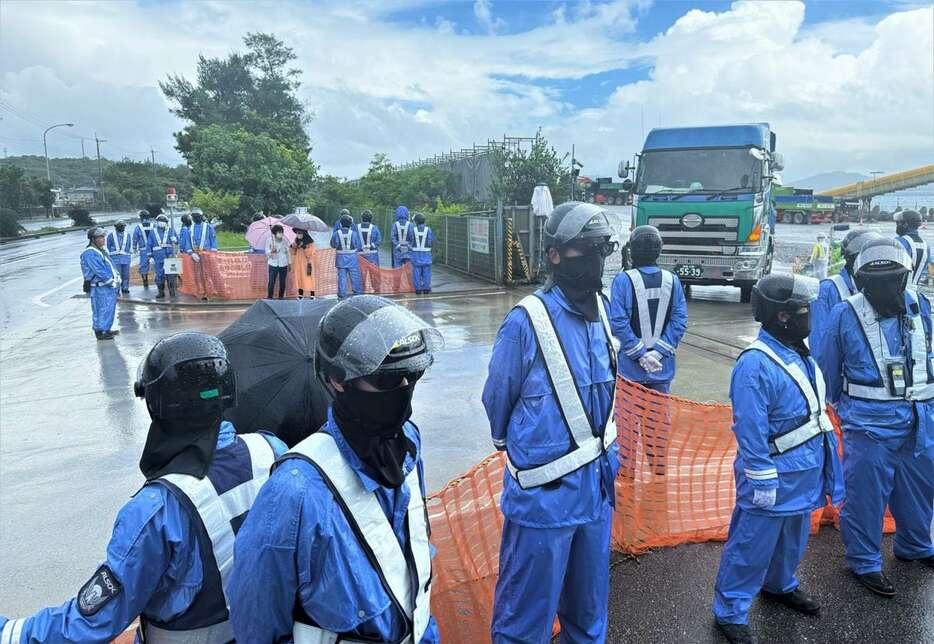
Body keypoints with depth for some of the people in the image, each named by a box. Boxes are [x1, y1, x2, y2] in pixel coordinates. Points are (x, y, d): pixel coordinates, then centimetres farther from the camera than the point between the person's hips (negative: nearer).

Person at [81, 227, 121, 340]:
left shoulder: (103, 250, 13)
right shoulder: (90, 254, -17)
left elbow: (111, 265, 16)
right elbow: (99, 271, -22)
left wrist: (117, 277, 4)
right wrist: (112, 282, -17)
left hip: (109, 286, 10)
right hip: (99, 288, -10)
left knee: (110, 308, 17)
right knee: (101, 310, -1)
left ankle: (106, 330, 29)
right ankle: (100, 333, 9)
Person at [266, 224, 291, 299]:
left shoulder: (285, 240, 4)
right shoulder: (270, 240, -2)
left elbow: (288, 252, 11)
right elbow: (267, 251, -1)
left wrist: (289, 263, 10)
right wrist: (271, 251, -24)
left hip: (283, 264, 2)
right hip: (273, 264, -2)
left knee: (282, 282, 5)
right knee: (271, 281, -7)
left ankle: (281, 297, 18)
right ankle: (269, 297, 4)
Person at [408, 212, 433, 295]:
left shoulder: (412, 230, -6)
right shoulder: (428, 230, -6)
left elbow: (409, 239, 2)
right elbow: (432, 239, 4)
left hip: (415, 254, 0)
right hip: (426, 254, 0)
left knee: (416, 272, 5)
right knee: (426, 272, 7)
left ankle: (418, 289, 6)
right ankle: (426, 289, 8)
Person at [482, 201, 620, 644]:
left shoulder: (602, 311, 0)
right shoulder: (526, 322, -20)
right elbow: (497, 402, -6)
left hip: (596, 486, 6)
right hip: (544, 492, -6)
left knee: (589, 607, 25)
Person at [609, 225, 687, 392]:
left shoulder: (623, 280, -12)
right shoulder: (672, 280, -2)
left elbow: (618, 323, -17)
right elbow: (680, 321, -6)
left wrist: (640, 354, -12)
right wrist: (659, 351, -8)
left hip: (630, 367, -3)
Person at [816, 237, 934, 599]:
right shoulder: (845, 314, -13)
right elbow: (828, 369, -2)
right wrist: (844, 408, 8)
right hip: (870, 422, -5)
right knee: (866, 493, 2)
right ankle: (864, 562, 21)